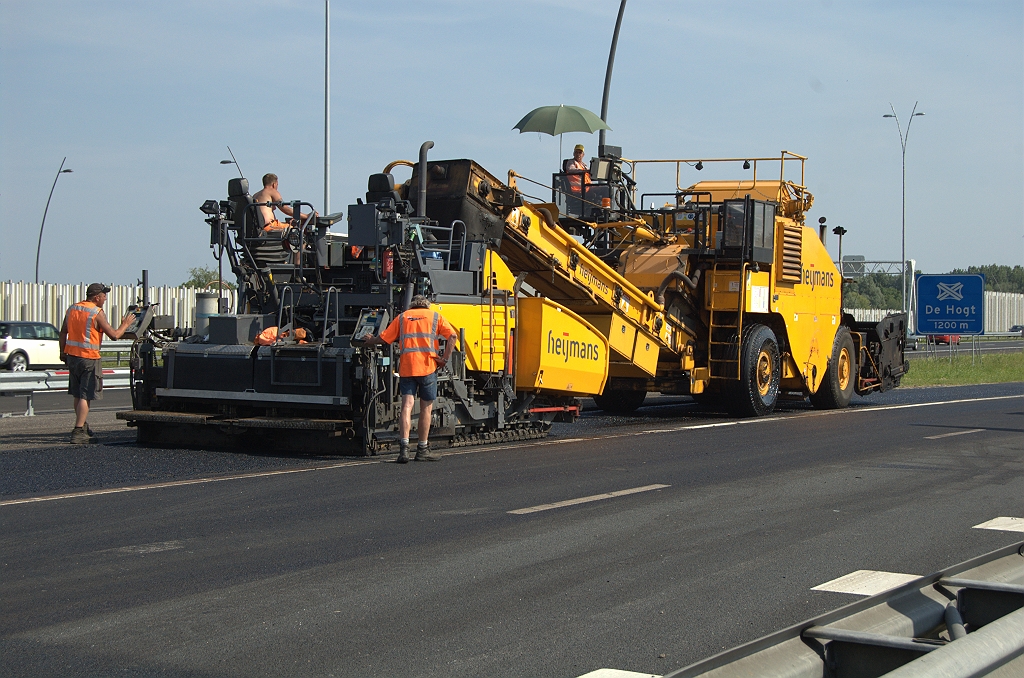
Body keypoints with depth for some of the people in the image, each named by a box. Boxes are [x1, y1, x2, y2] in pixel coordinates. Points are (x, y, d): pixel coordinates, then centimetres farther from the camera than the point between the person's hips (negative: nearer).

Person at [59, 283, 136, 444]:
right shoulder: (97, 313, -11)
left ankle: (82, 427, 30)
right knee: (85, 396, -5)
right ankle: (78, 432, -10)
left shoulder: (72, 309, 10)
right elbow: (114, 335, -12)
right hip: (89, 358, -7)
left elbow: (63, 332, 14)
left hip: (72, 356, 7)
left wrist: (63, 352, 21)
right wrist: (125, 324, 5)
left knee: (77, 395, 18)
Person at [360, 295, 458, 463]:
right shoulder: (435, 316, 13)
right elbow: (452, 335, -2)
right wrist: (445, 359, 0)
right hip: (427, 367, -1)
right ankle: (422, 450, 12)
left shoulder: (402, 317, 17)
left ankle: (404, 447, -19)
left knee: (407, 406, -4)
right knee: (426, 408, 8)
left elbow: (384, 338, 12)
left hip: (406, 367, 1)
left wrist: (369, 341, 31)